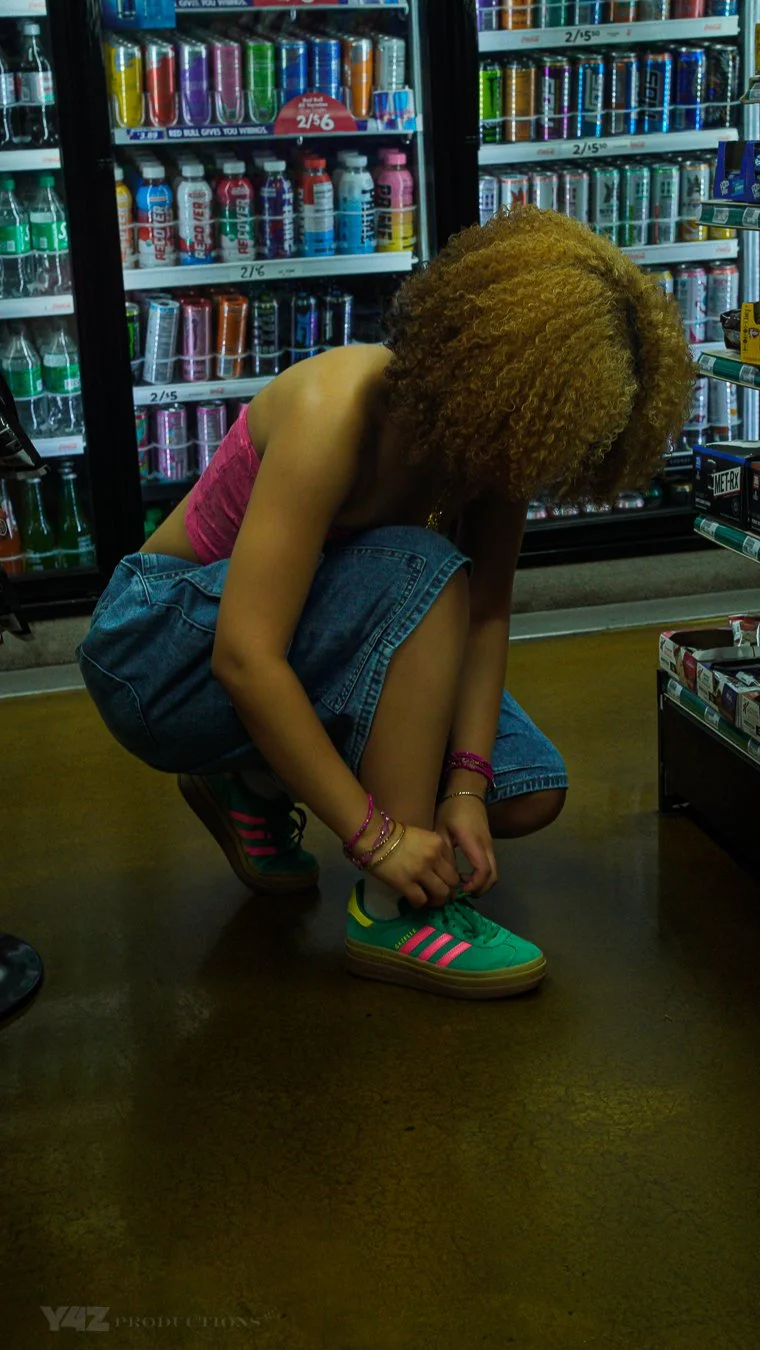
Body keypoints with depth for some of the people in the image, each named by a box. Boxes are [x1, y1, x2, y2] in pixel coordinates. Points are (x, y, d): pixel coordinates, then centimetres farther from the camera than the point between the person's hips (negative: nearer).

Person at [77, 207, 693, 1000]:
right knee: (420, 575, -32)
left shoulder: (491, 426, -11)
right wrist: (374, 833, -35)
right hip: (163, 652, -7)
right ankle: (392, 916, -26)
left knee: (529, 791, -7)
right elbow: (245, 659, -36)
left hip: (323, 640, 7)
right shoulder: (337, 413, -32)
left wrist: (466, 784, -22)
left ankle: (252, 784, 9)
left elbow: (485, 613, -9)